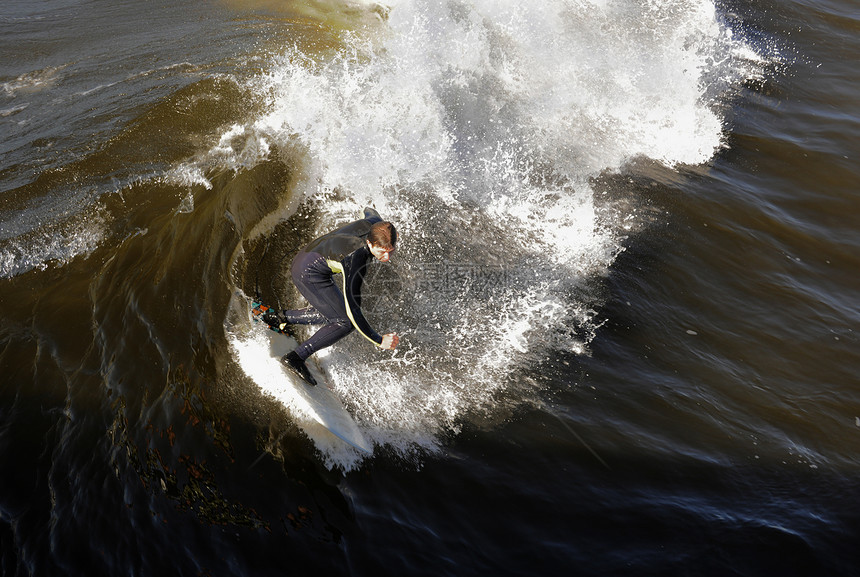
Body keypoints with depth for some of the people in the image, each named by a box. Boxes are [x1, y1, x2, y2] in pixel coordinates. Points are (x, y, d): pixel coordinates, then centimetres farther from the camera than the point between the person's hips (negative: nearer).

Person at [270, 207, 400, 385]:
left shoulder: (374, 224, -14)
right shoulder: (356, 259, -34)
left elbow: (369, 211, 14)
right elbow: (352, 309, -32)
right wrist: (379, 340, -28)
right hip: (311, 272, -9)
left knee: (333, 315, 20)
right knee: (345, 322, -14)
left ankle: (285, 317, 27)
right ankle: (296, 357, -12)